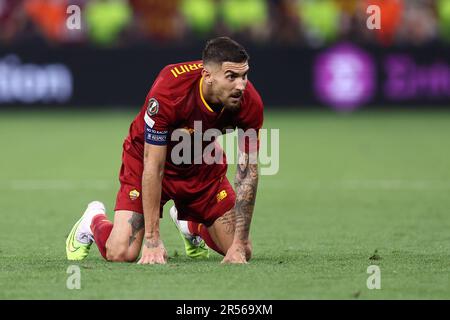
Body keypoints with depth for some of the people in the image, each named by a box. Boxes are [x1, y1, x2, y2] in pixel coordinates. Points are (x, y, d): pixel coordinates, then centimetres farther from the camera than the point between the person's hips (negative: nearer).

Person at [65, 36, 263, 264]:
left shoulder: (249, 102, -26)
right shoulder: (168, 91, -38)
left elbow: (248, 170, -18)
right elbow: (153, 168, -32)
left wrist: (240, 244, -21)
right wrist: (152, 240, -32)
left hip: (203, 164, 4)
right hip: (148, 160, -4)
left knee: (242, 252, -1)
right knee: (121, 253, -18)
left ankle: (189, 223, 33)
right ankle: (94, 220, 20)